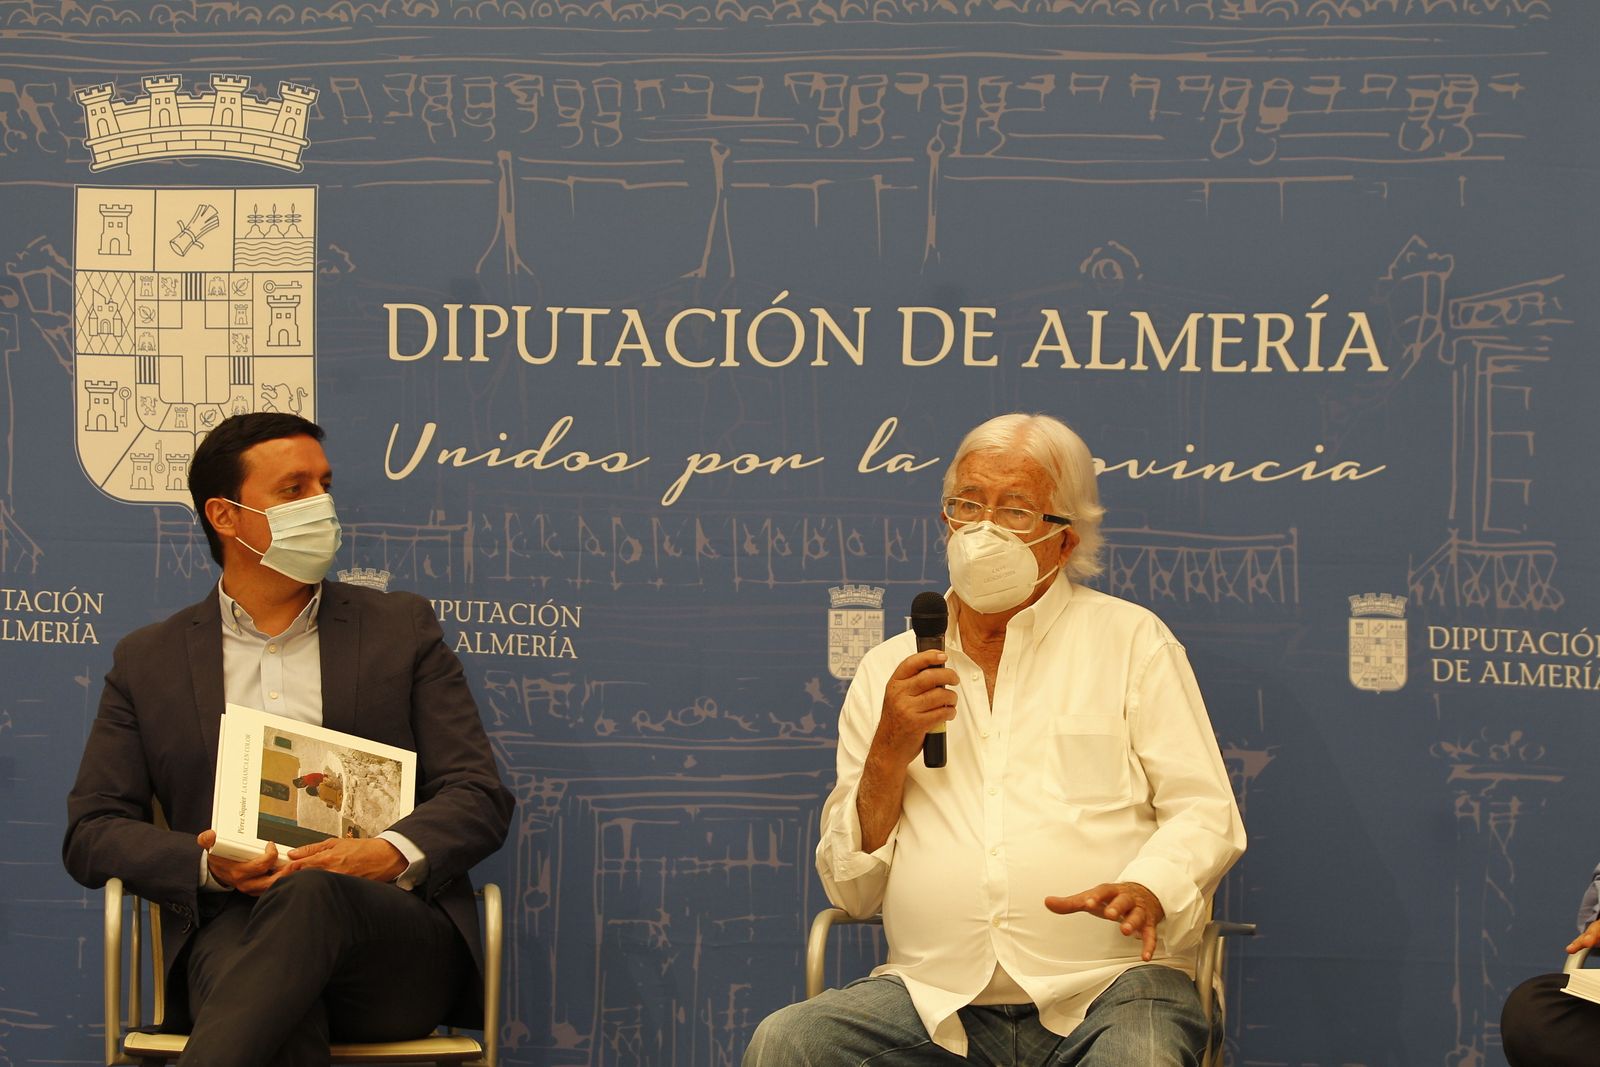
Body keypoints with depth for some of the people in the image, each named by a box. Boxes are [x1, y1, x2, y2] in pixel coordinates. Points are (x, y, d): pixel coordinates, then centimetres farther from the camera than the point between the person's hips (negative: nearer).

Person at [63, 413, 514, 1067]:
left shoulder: (402, 628, 18)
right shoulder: (147, 662, 18)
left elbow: (480, 797, 11)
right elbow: (91, 832, 14)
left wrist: (391, 855, -12)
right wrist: (209, 864, -7)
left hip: (398, 942, 1)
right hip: (231, 934, 0)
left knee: (310, 895, -38)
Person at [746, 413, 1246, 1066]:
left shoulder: (1131, 640, 11)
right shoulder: (889, 671, 17)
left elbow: (1206, 816, 3)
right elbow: (850, 891, 13)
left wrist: (1146, 891, -18)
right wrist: (890, 755, -3)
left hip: (1106, 988, -2)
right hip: (936, 997, 2)